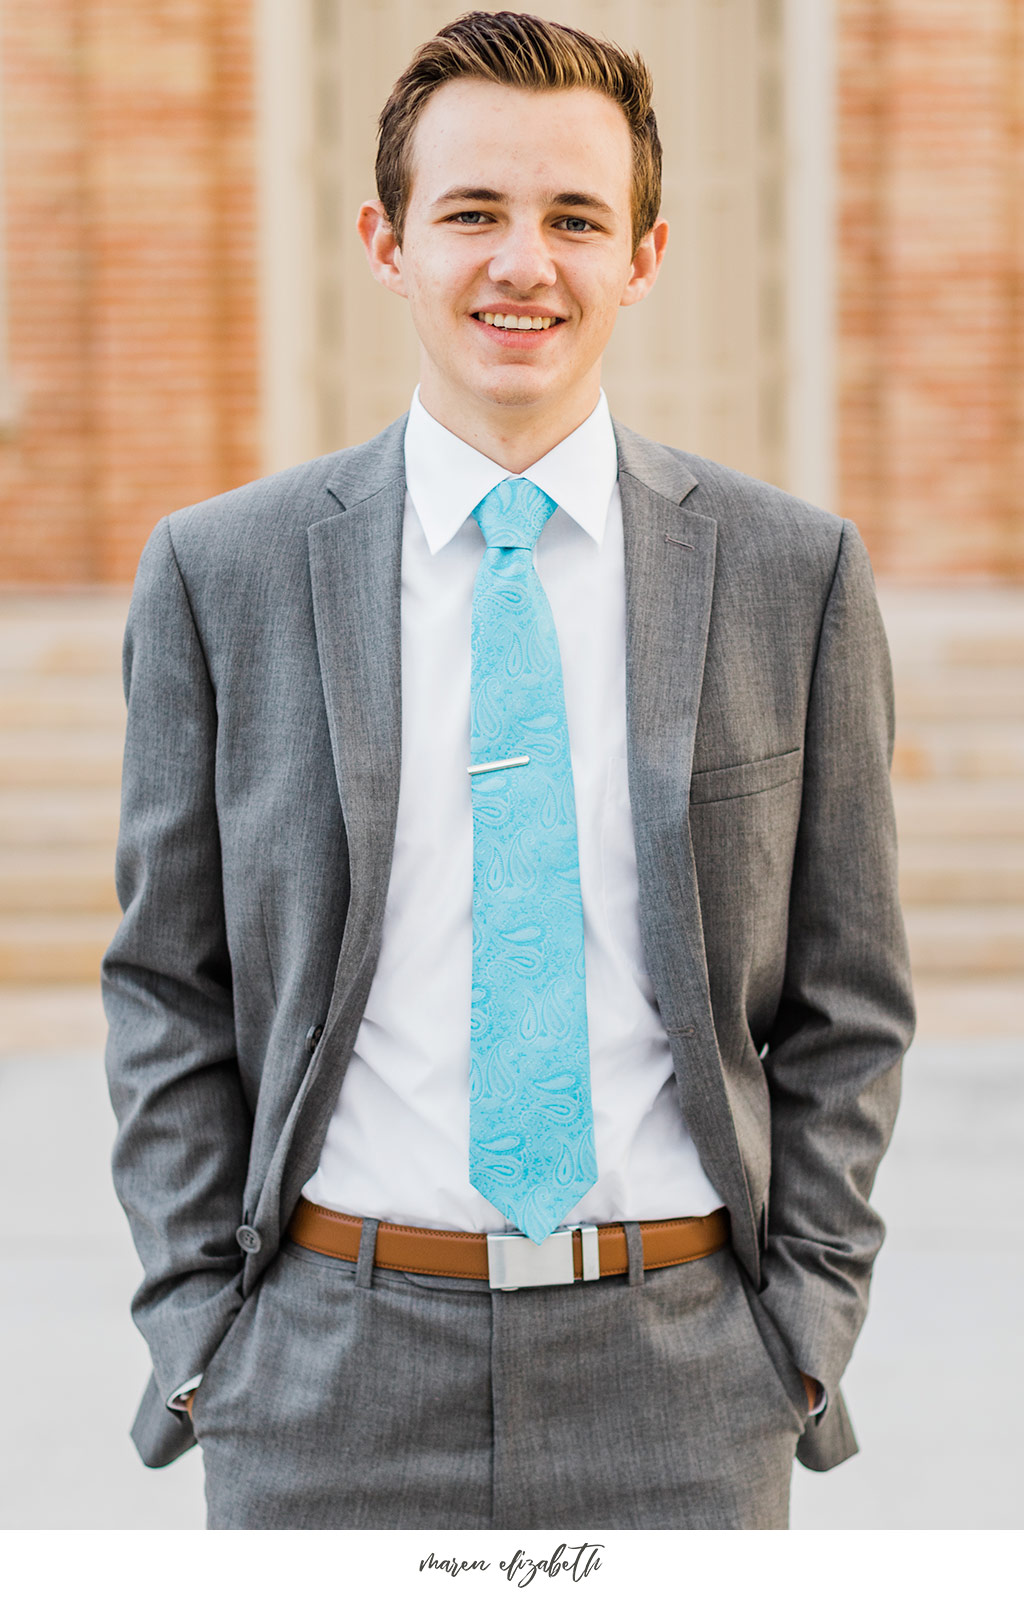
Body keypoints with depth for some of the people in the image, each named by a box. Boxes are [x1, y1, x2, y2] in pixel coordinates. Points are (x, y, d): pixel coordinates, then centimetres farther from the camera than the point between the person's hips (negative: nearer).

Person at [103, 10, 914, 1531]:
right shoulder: (221, 574, 0)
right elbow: (168, 992, 4)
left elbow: (845, 1004, 5)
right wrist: (200, 1331, -1)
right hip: (332, 1382, 0)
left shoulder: (795, 573, 1)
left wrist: (808, 1323, 0)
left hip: (680, 1373, 1)